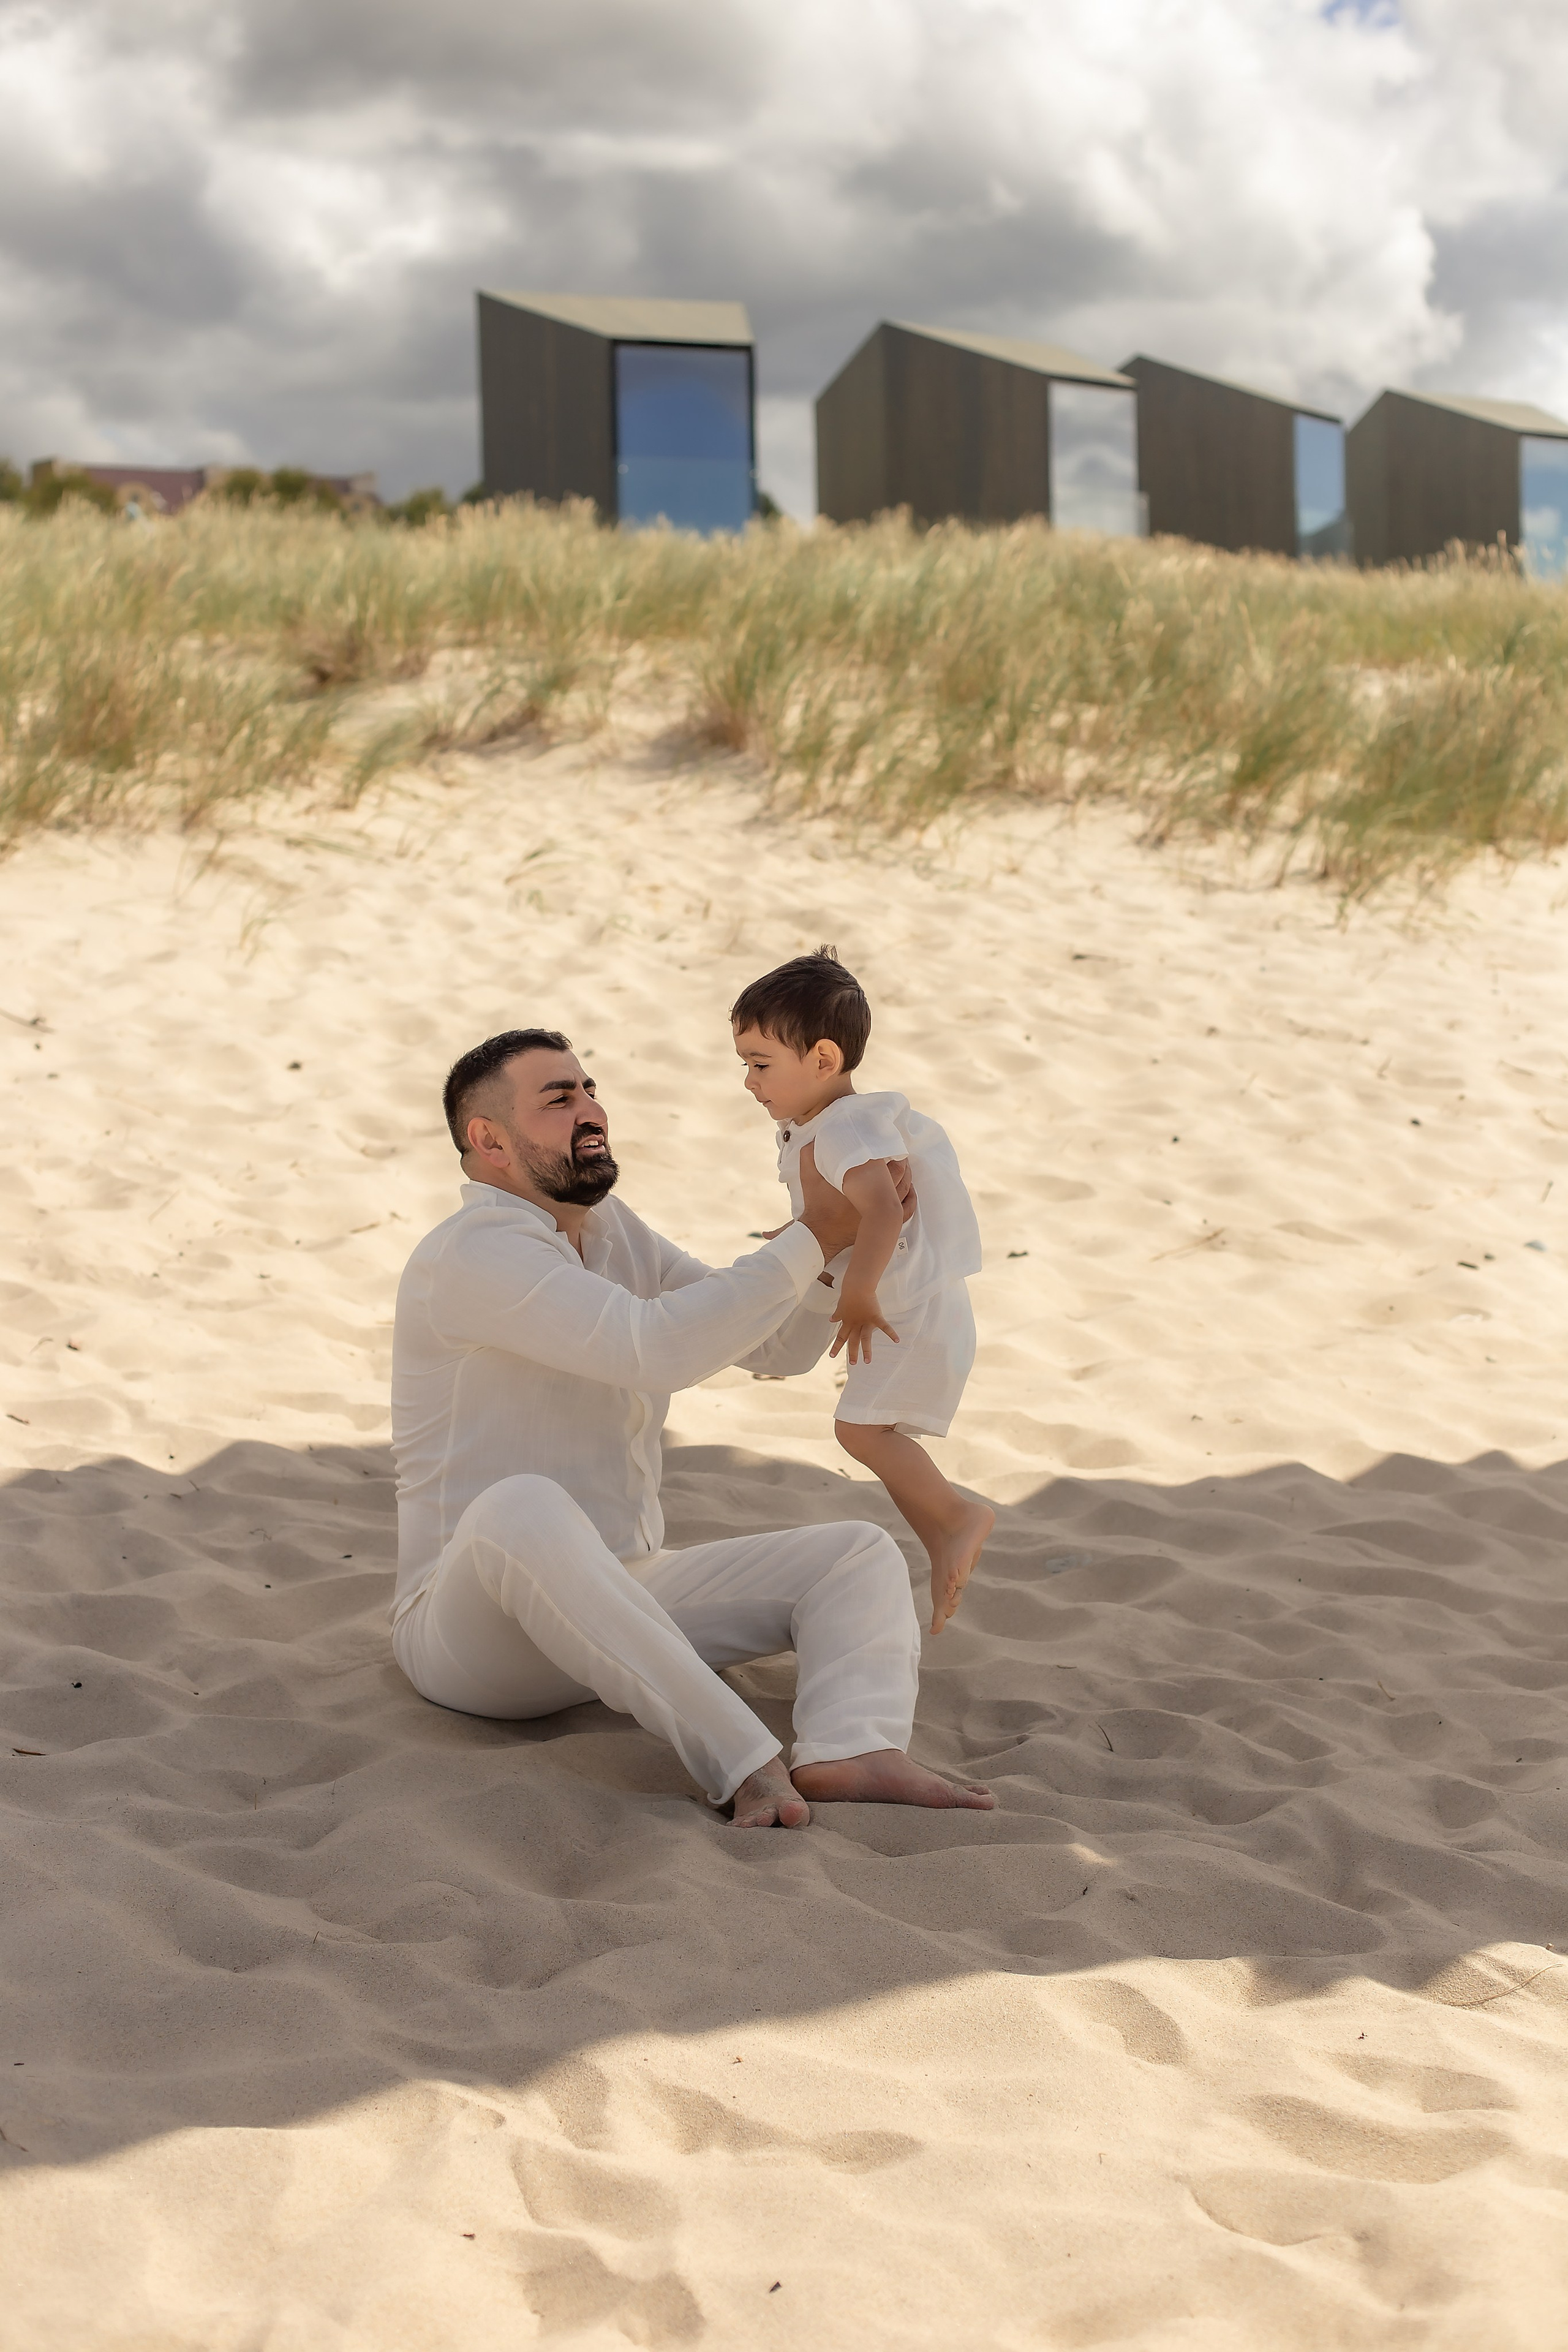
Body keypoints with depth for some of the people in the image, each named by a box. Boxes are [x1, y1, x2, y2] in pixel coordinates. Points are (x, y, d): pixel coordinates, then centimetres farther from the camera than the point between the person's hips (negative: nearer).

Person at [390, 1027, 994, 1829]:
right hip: (470, 1624, -8)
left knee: (861, 1554, -5)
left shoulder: (612, 1231, 13)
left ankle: (854, 1755, -38)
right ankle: (745, 1765, -43)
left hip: (623, 1600, 9)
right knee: (523, 1510, -41)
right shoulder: (473, 1253, -15)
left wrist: (846, 1216, -3)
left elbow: (778, 1346, 13)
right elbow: (656, 1349, -28)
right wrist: (813, 1238, -20)